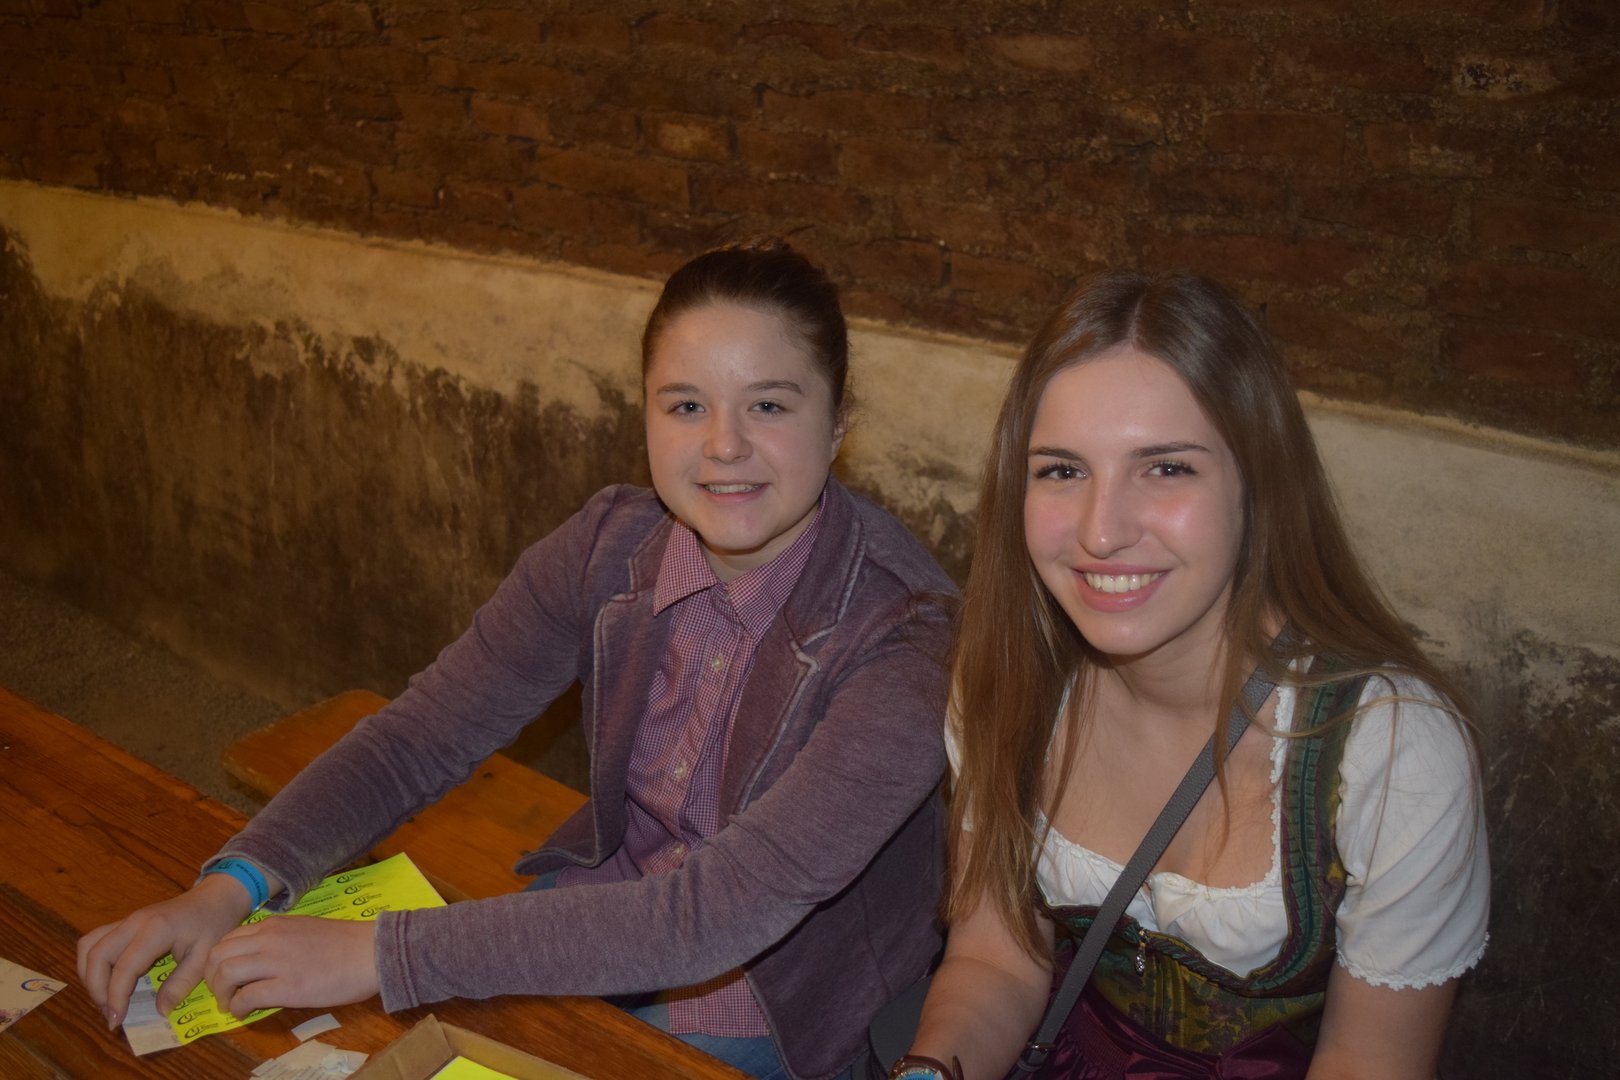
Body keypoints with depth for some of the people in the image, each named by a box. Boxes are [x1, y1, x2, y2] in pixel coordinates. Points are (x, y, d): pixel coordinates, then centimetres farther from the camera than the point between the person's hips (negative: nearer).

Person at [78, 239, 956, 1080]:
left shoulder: (906, 633, -27)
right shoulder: (610, 547, -10)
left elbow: (720, 916, -33)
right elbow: (423, 733, -8)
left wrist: (382, 954, -33)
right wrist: (233, 885, -24)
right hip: (591, 921, 4)